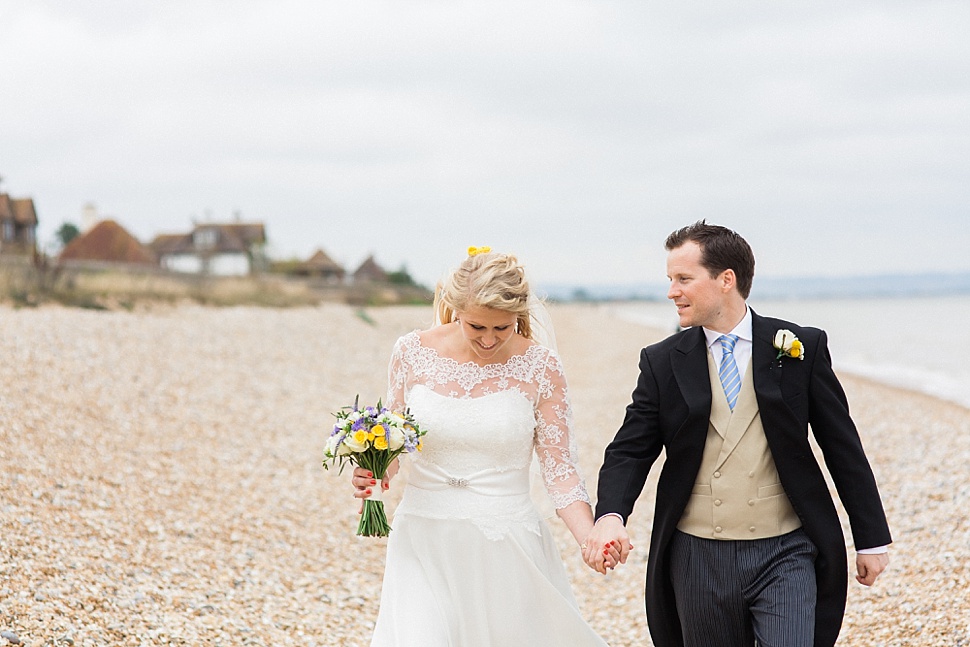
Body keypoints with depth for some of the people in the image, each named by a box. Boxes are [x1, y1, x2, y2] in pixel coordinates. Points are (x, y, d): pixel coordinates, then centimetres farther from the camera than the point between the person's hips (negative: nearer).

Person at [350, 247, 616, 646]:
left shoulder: (540, 368, -5)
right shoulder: (412, 353, -2)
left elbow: (559, 467, -3)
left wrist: (591, 538, -18)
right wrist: (371, 471, -12)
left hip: (506, 547, 0)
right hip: (425, 543, 1)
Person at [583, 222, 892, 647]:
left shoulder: (802, 348, 0)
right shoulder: (662, 363, 3)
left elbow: (843, 448, 4)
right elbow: (629, 451, 1)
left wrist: (872, 540, 6)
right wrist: (610, 516, -20)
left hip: (784, 554, -2)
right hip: (697, 560, 2)